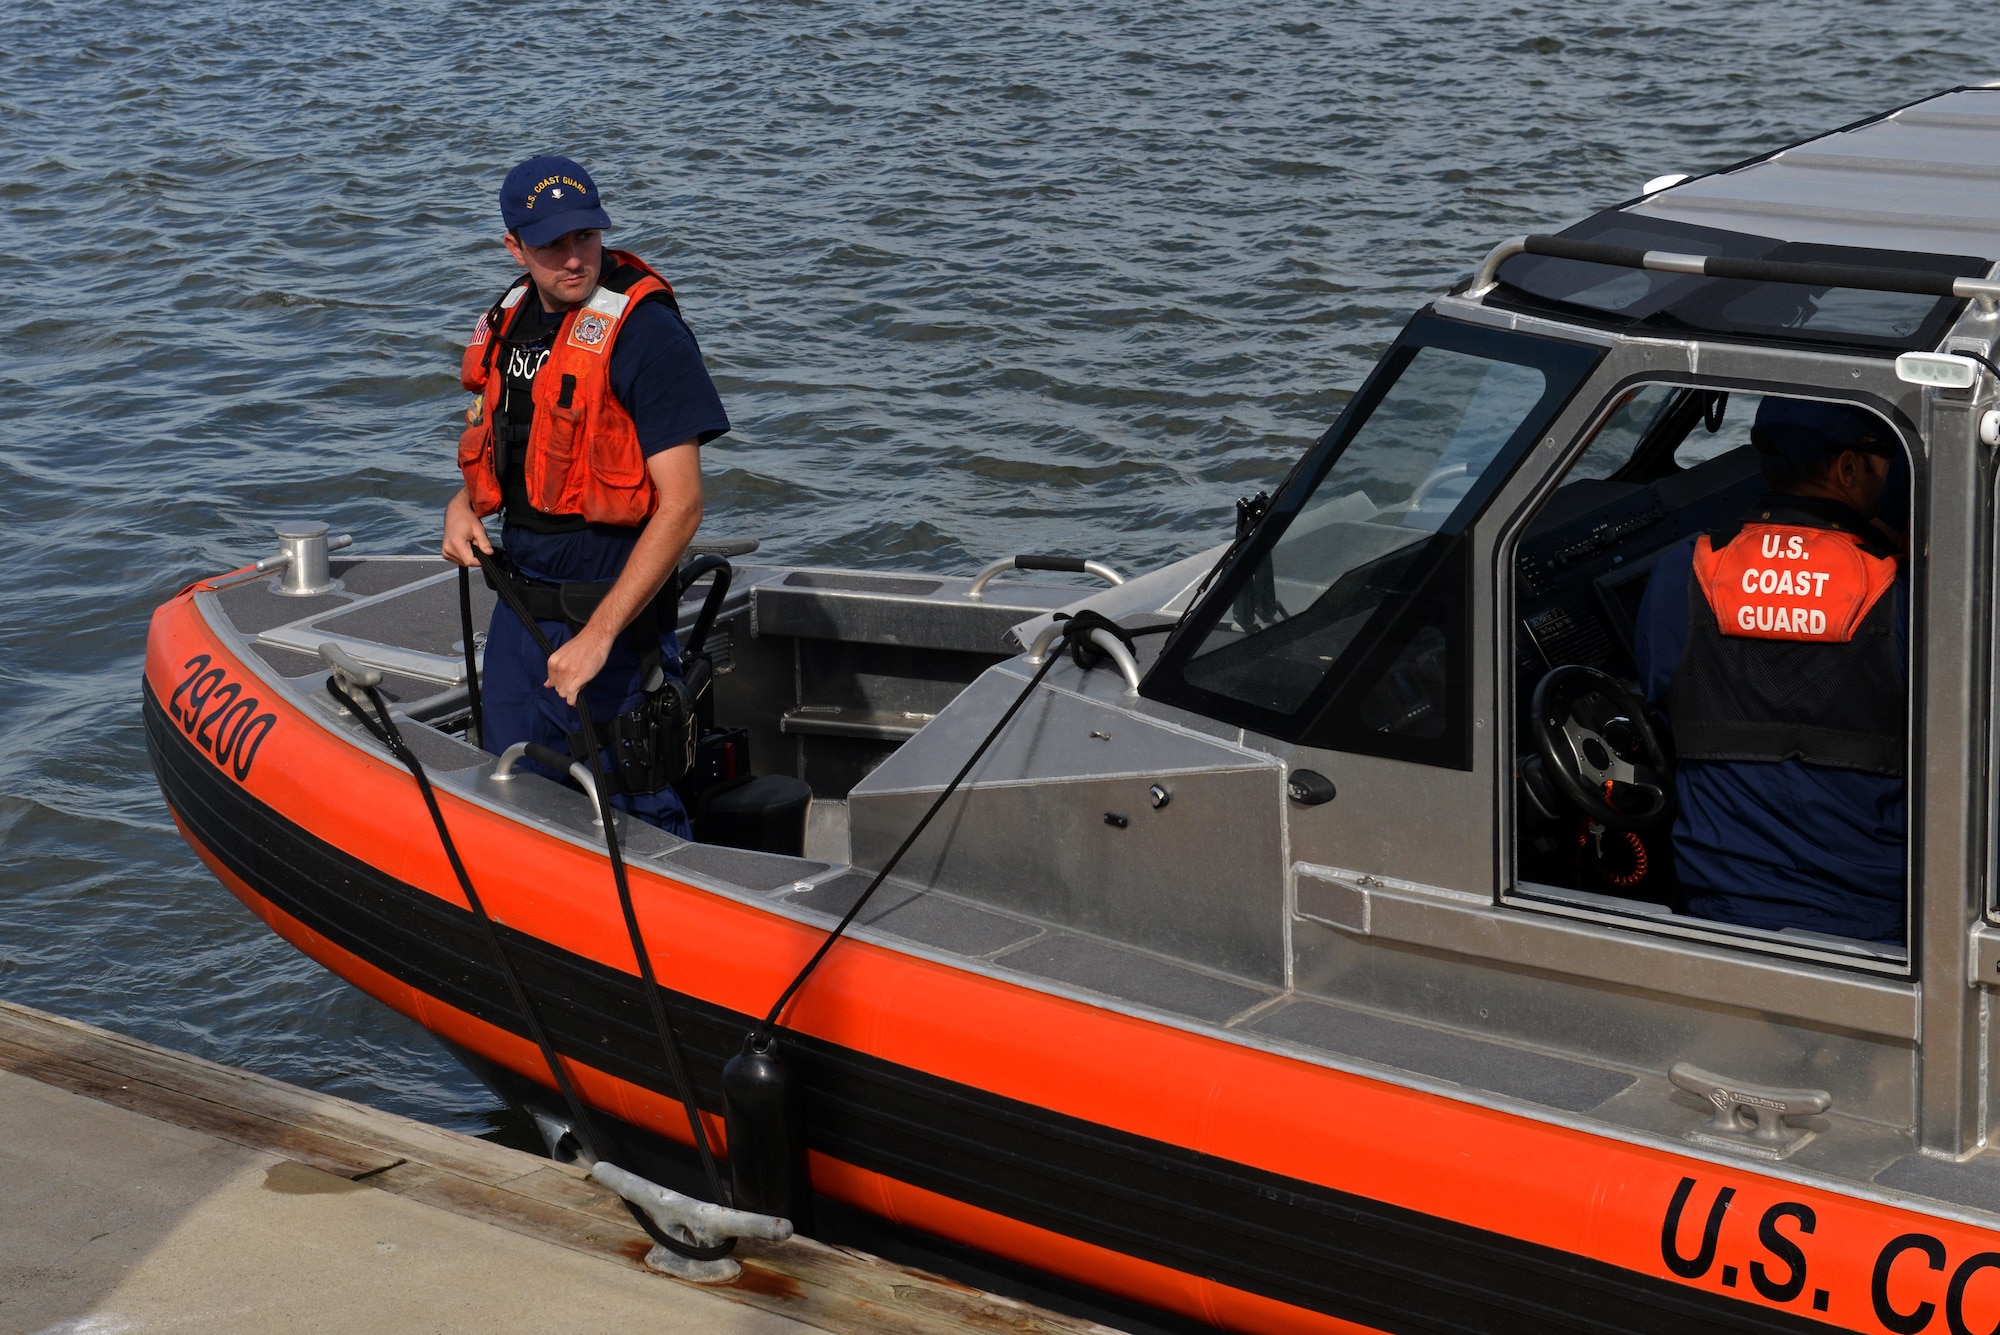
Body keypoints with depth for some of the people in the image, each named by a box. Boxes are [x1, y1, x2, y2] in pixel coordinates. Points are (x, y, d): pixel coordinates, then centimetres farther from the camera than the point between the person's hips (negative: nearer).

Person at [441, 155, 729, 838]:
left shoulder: (646, 332, -17)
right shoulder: (510, 320, 6)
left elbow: (681, 506, -21)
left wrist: (599, 635, -24)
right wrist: (463, 504, 3)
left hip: (611, 610, -7)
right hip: (518, 603, 7)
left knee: (635, 814, 2)